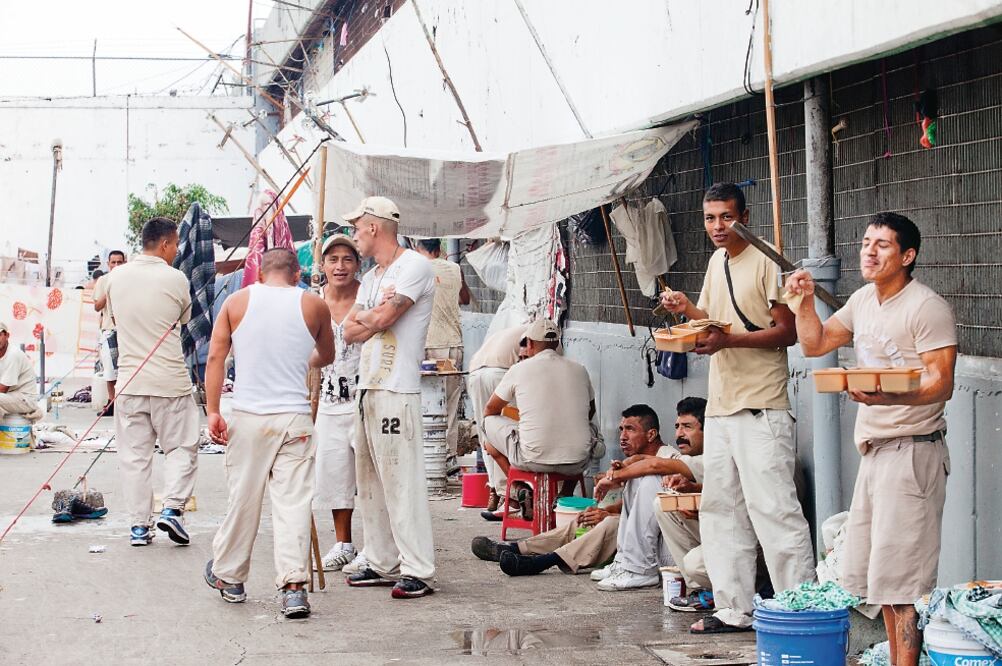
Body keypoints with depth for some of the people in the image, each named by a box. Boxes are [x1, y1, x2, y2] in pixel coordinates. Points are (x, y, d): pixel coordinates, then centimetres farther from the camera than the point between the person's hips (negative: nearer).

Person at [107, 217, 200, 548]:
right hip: (170, 381, -3)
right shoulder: (175, 279, -7)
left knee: (134, 455, 7)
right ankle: (172, 508, -5)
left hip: (129, 380, 3)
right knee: (181, 447, 9)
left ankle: (139, 525, 8)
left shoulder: (116, 276, 2)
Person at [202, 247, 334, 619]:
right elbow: (326, 357, 22)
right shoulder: (314, 306, 6)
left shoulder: (237, 301, 5)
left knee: (243, 498, 11)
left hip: (248, 417, 1)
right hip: (295, 417, -1)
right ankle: (293, 585, -11)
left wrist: (213, 411, 0)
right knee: (294, 500, -2)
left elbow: (215, 357, -1)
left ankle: (228, 577, 25)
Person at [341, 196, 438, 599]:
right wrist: (373, 317, -5)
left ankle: (418, 571, -11)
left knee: (402, 480, -12)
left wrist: (363, 317, 4)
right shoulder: (371, 277, 22)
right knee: (370, 481, 10)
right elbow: (350, 332, 14)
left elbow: (382, 318, -16)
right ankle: (383, 564, 16)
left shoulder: (413, 265, -6)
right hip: (367, 388, 10)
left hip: (396, 390, -10)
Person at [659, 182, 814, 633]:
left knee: (772, 508, -12)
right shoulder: (717, 261, 16)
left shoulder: (765, 261, -9)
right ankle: (734, 610, 18)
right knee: (720, 511, 11)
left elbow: (787, 331, -12)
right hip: (721, 405, 9)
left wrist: (729, 340, -22)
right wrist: (687, 309, 5)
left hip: (761, 408, -9)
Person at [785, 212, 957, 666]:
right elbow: (814, 344, 21)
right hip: (873, 449, 9)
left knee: (901, 572, -10)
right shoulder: (863, 301, 14)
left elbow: (941, 385, -19)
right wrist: (806, 301, 6)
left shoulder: (927, 308, -12)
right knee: (869, 568, 13)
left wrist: (889, 397, -35)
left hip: (912, 449, -9)